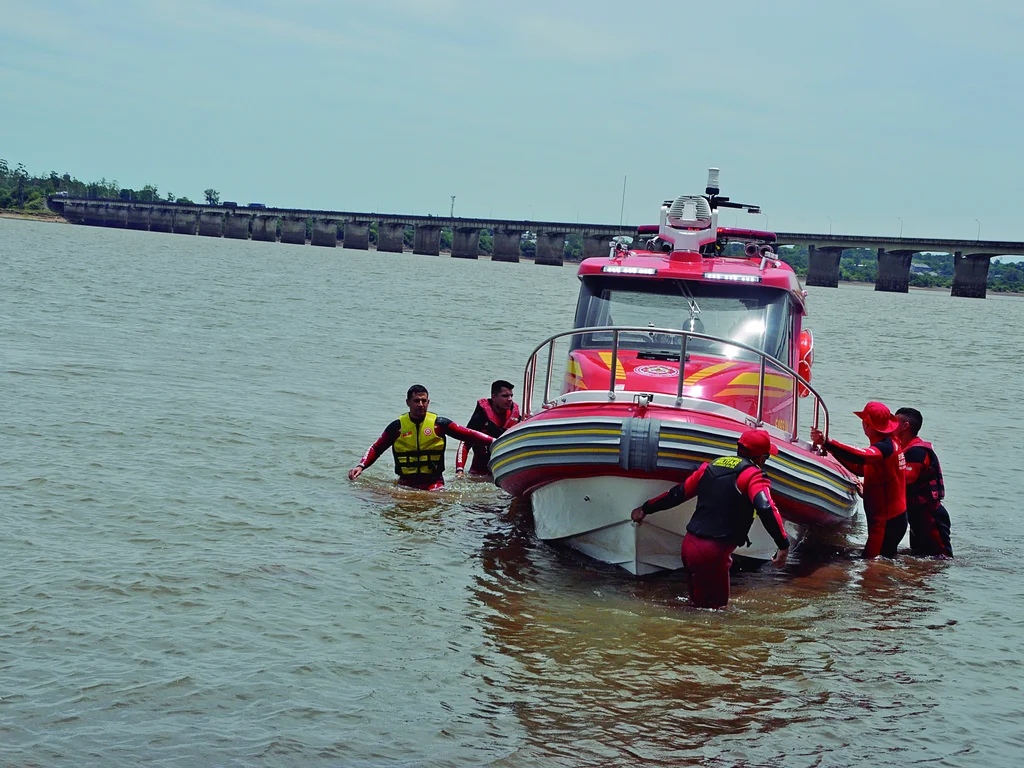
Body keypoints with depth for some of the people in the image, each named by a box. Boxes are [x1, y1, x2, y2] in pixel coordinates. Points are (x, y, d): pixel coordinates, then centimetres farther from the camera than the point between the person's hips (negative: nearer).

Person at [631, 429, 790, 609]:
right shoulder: (753, 475, -5)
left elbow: (678, 493, 24)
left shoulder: (711, 467, 16)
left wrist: (646, 508, 37)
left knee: (699, 603, 19)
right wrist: (784, 545, -24)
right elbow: (766, 509, -22)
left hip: (689, 545, 7)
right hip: (713, 553, -7)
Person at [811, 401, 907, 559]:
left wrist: (826, 443, -47)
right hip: (895, 517, 11)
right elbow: (862, 469, 18)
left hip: (886, 521, -11)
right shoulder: (891, 442, 13)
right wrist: (834, 452, 10)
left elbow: (860, 457, -40)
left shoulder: (886, 446, -19)